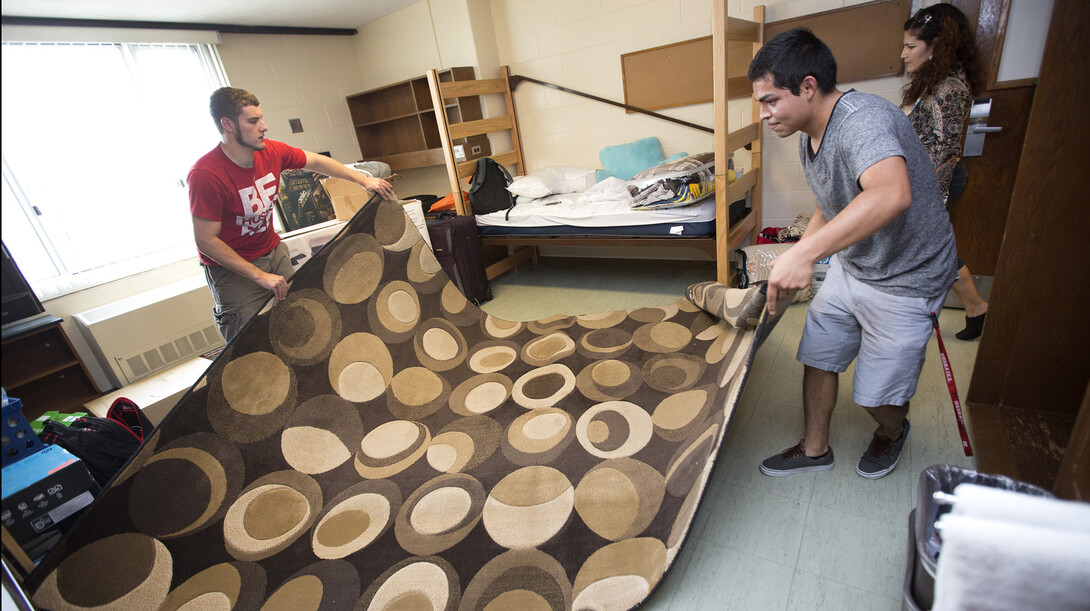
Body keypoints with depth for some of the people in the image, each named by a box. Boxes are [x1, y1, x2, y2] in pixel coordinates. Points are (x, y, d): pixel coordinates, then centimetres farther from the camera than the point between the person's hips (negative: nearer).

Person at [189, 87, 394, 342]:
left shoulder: (271, 152, -9)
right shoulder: (205, 175, -25)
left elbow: (317, 161, 8)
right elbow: (206, 240, -22)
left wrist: (363, 180, 6)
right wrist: (260, 275, -25)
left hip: (273, 251, 6)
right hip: (231, 268, -5)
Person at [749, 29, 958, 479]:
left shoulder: (863, 119, -30)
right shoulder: (810, 138, 1)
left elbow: (891, 195, -50)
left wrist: (804, 253, -56)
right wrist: (796, 258, 4)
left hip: (903, 281, -8)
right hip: (848, 267, 8)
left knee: (876, 394, 5)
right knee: (818, 357, 11)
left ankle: (893, 432, 41)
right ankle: (815, 449, 32)